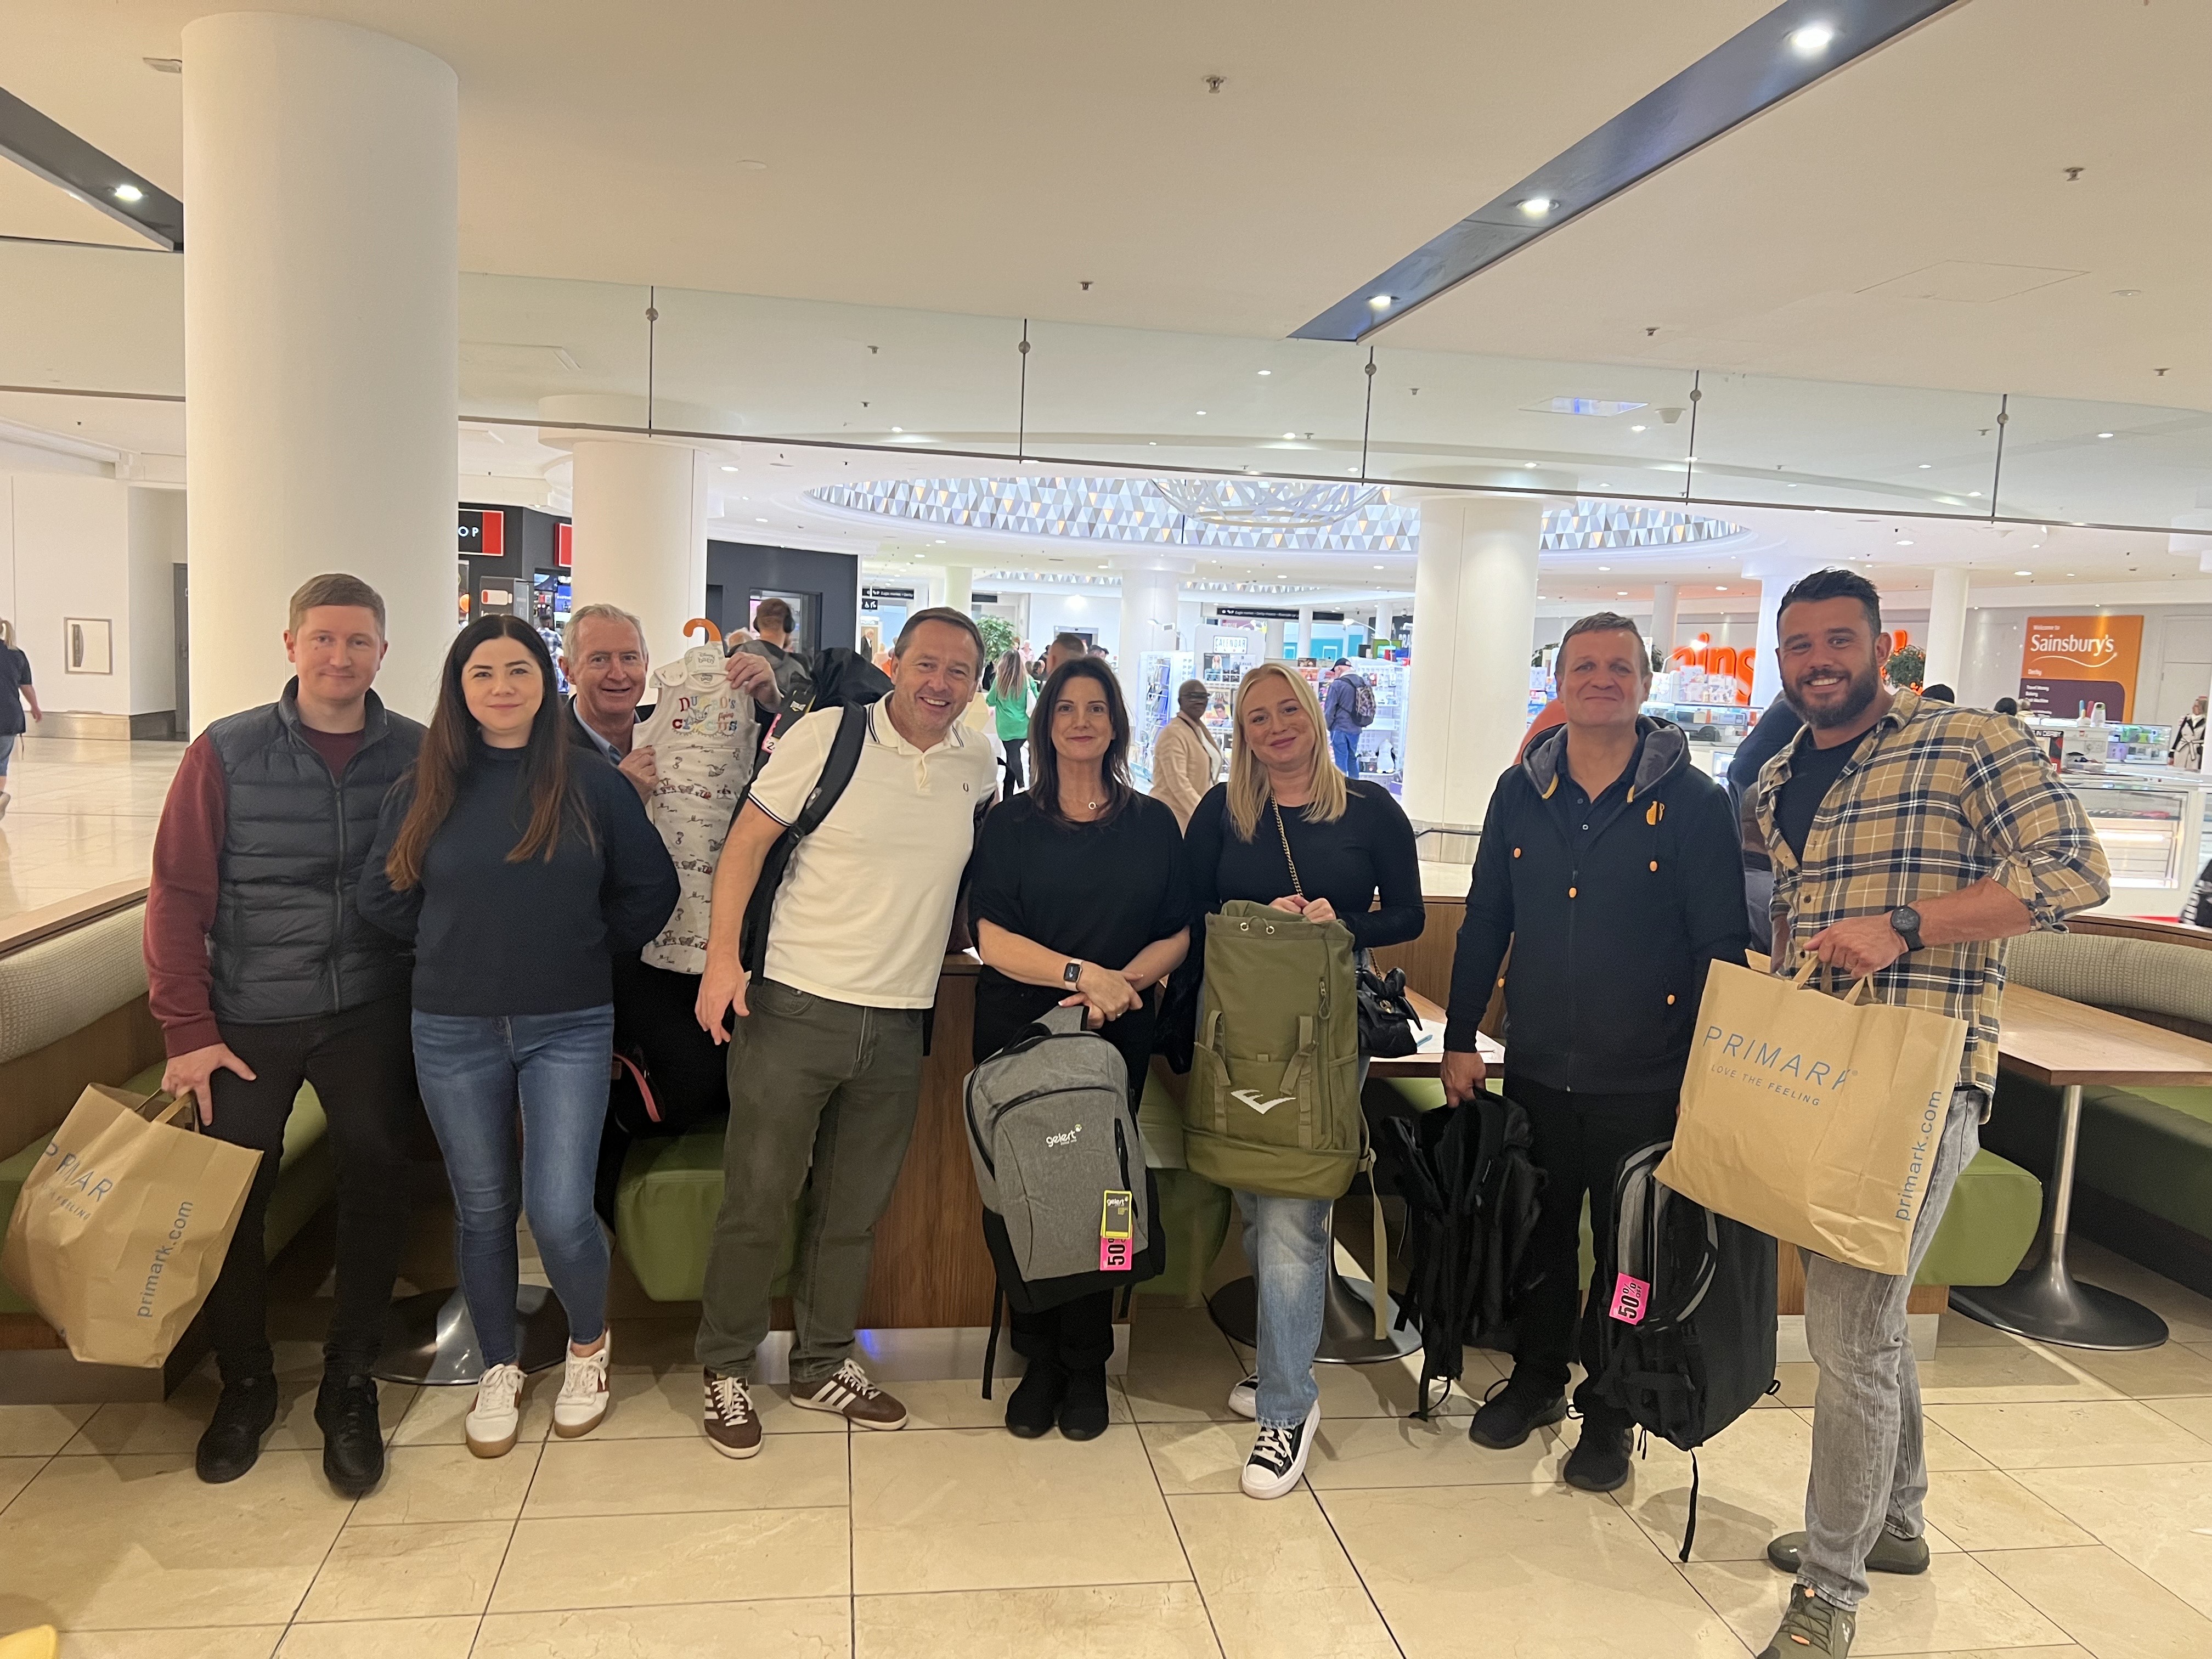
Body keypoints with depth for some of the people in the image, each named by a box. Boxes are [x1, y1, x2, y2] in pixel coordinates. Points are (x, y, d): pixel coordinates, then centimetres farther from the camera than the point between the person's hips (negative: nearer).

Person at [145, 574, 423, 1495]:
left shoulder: (417, 755, -2)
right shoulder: (226, 753, -4)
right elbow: (178, 894, -4)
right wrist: (187, 1027, -8)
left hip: (369, 1013, 0)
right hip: (247, 1020, 0)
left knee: (376, 1188, 3)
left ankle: (350, 1386, 22)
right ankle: (244, 1383, 29)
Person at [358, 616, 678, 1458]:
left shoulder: (593, 784, -2)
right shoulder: (422, 789, 2)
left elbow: (650, 888, 6)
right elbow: (381, 899, 10)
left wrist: (590, 951, 6)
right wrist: (460, 948, 9)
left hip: (568, 1027, -2)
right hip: (453, 1031, 2)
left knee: (560, 1212, -7)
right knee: (483, 1210, 12)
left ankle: (588, 1344, 22)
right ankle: (499, 1370, 32)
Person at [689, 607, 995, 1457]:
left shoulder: (979, 764, 6)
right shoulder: (829, 734, -7)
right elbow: (747, 841, -6)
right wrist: (722, 956, -15)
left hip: (898, 1025, 4)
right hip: (797, 1006, -4)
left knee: (854, 1211, 16)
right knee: (757, 1199, 4)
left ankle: (824, 1365, 33)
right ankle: (725, 1369, 24)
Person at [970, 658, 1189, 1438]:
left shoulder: (1153, 824, 7)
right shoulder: (1011, 824, 3)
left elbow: (1177, 935, 4)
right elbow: (993, 939, -6)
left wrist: (1121, 982, -14)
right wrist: (1080, 972, -19)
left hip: (1118, 1035, 0)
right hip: (1019, 1030, 0)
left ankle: (1086, 1365, 18)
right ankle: (1040, 1359, 19)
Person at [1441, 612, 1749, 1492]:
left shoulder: (1695, 802, -7)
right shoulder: (1520, 792, 3)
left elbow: (1722, 948, -6)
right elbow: (1485, 922, 8)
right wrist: (1460, 1040, 7)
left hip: (1646, 1085, -3)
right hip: (1537, 1072, 3)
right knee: (1538, 1237, 17)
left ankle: (1610, 1413, 29)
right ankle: (1536, 1378, 37)